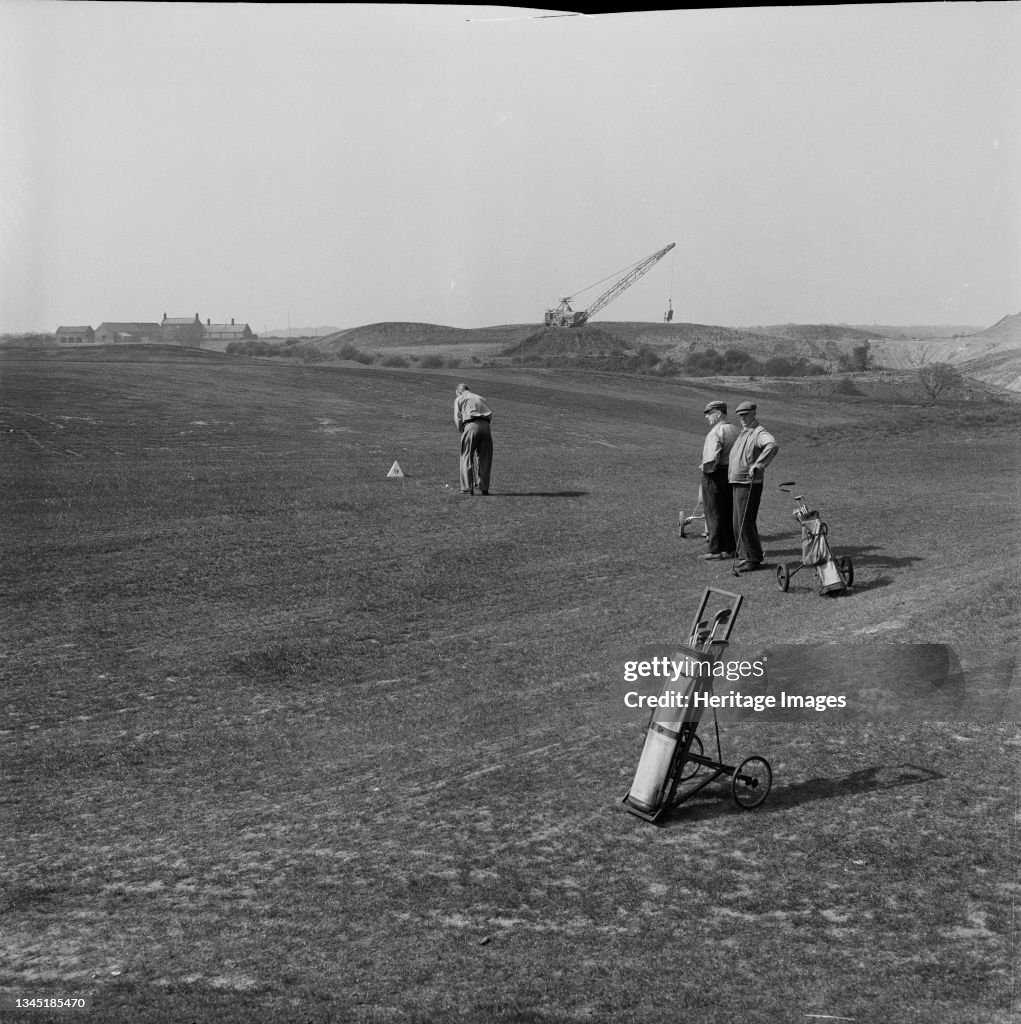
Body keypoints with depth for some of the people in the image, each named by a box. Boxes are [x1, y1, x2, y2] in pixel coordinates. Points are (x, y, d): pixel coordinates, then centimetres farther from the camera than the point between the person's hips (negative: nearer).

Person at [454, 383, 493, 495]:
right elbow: (490, 413, 18)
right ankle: (484, 488, 11)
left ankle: (467, 488, 0)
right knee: (484, 459, 10)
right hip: (485, 425, 4)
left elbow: (457, 417, 3)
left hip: (471, 425, -4)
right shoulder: (479, 398, 31)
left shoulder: (459, 399, 17)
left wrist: (461, 431, 13)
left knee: (467, 458, 4)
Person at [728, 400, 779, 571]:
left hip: (749, 484, -9)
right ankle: (746, 555, 21)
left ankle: (753, 558, -3)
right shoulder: (743, 433, 17)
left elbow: (773, 445, -34)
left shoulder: (759, 433, -13)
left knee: (745, 522, -9)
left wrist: (757, 465, -36)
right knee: (738, 523, 12)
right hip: (737, 483, 9)